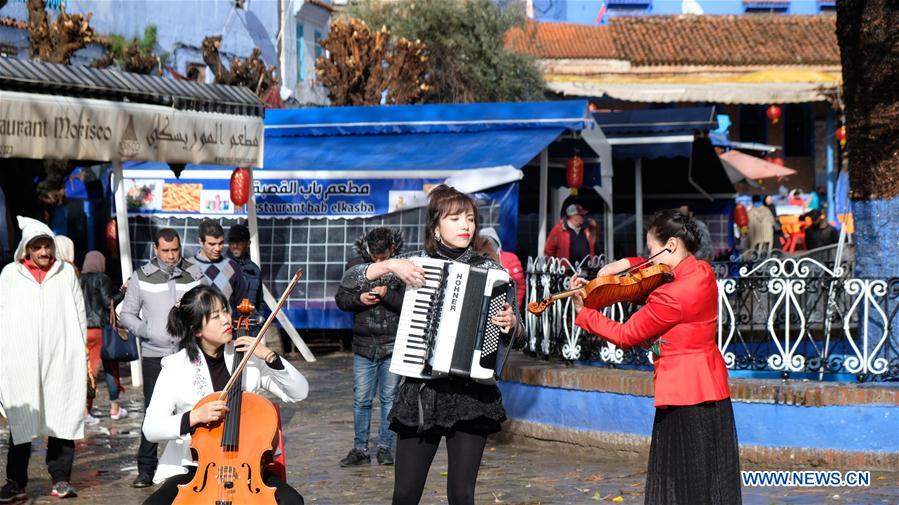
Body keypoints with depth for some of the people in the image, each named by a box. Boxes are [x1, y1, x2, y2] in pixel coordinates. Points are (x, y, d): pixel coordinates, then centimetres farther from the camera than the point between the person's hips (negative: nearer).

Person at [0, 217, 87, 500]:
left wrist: (79, 352, 6)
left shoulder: (66, 272, 12)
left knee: (62, 419, 0)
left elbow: (79, 313, 12)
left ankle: (61, 478, 6)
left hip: (61, 359, 1)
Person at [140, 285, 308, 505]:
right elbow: (151, 429, -9)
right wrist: (194, 417, -26)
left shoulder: (249, 357, 1)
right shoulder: (176, 367, -5)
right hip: (193, 470, -1)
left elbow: (300, 392, 1)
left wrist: (270, 357, -12)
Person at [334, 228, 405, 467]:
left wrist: (387, 295, -20)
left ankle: (385, 447, 16)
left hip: (394, 345, -2)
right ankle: (360, 449, 13)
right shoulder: (355, 266, 5)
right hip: (364, 345, 2)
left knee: (389, 398, 6)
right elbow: (340, 298, 9)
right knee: (361, 400, 4)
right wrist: (359, 299, -10)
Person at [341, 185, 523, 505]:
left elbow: (518, 331, 7)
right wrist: (390, 266, -13)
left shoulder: (489, 271, 2)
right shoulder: (416, 263, 3)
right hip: (420, 391, 1)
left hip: (471, 392, 0)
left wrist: (510, 323, -15)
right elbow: (349, 281, 2)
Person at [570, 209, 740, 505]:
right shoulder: (702, 272, 4)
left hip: (683, 393, -9)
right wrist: (627, 263, 7)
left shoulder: (673, 295, -23)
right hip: (709, 385, 9)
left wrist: (582, 312, -5)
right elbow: (655, 267, 24)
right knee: (712, 481, 14)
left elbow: (625, 336, -14)